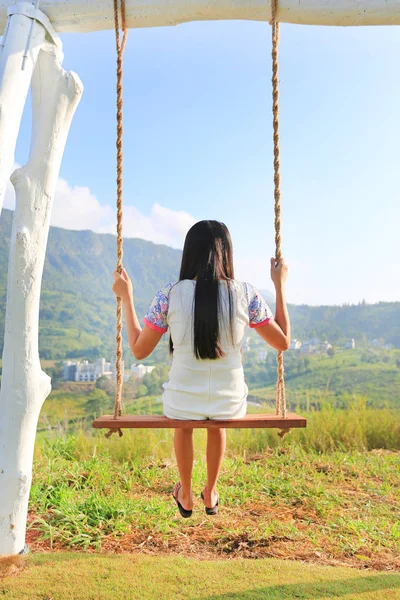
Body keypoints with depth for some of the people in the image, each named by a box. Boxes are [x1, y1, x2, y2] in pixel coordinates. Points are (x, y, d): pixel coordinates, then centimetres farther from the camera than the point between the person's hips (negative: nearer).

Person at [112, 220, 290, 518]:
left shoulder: (169, 296, -12)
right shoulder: (246, 295, -11)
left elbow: (139, 350, 0)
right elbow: (283, 341, 2)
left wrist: (126, 297, 9)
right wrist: (280, 285, 8)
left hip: (182, 405, 0)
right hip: (230, 405, 1)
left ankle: (186, 496, 53)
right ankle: (211, 494, 54)